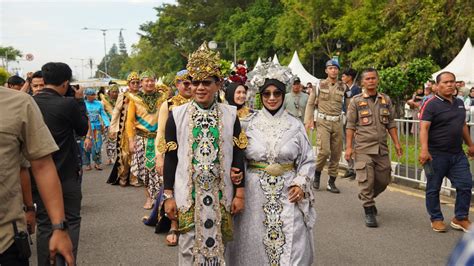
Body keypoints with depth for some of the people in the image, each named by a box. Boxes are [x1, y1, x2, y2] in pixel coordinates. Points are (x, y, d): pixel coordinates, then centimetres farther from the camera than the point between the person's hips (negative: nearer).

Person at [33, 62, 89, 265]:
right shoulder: (68, 104, -17)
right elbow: (83, 129, -1)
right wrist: (79, 100, 5)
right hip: (67, 174, -3)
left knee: (44, 223, 12)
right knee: (71, 220, 11)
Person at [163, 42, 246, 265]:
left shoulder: (230, 115, 0)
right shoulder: (177, 115, -3)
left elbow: (238, 157, 2)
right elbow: (170, 158, 0)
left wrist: (239, 194, 1)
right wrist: (168, 196, -1)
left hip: (220, 194, 1)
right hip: (188, 193, -1)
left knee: (217, 247, 12)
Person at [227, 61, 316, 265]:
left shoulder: (295, 125, 2)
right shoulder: (250, 124, 1)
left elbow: (308, 159, 6)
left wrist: (301, 183, -6)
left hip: (287, 193, 0)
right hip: (255, 193, 0)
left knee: (291, 247, 0)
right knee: (255, 245, 8)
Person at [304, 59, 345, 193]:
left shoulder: (342, 87, 9)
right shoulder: (320, 85, 1)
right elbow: (311, 104, 4)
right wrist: (309, 120, -6)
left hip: (337, 123, 3)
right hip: (323, 122, -3)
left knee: (336, 153, 3)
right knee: (324, 151, -15)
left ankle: (331, 182, 13)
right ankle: (317, 173, 12)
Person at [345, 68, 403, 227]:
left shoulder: (386, 100, 11)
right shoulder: (356, 101, 1)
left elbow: (391, 124, 15)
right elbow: (350, 126, 0)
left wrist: (396, 143, 8)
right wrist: (348, 147, -6)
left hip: (382, 148, 4)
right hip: (363, 148, -4)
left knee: (383, 180, 9)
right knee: (366, 180, -5)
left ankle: (366, 197, 35)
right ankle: (369, 212, 7)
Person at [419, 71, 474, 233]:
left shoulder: (459, 103, 13)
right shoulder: (431, 104, -10)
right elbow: (424, 128, -19)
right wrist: (424, 150, -29)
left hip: (458, 154, 6)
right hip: (437, 155, -6)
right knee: (433, 188, 4)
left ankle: (460, 218, 17)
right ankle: (436, 219, 19)